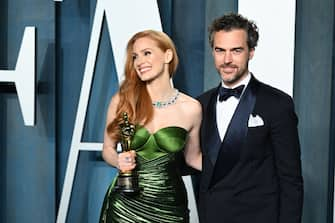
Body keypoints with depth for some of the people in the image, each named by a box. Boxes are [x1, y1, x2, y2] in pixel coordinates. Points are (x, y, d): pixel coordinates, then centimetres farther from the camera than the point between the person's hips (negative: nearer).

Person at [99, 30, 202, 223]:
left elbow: (193, 157, 9)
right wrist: (119, 160, -13)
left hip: (169, 207, 0)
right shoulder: (122, 101, -5)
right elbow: (108, 148, 8)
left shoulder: (191, 108, -5)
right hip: (125, 205, 0)